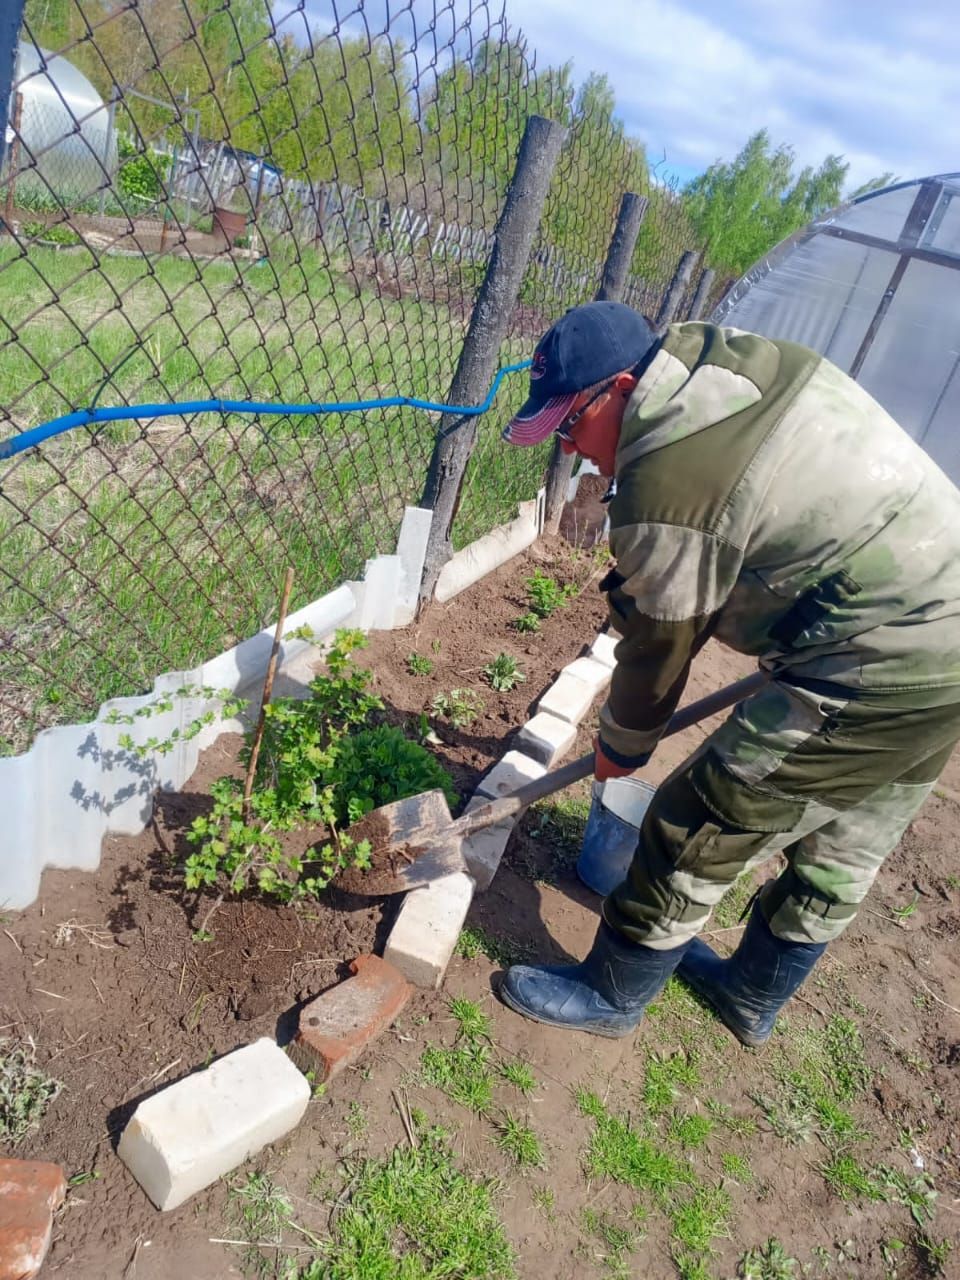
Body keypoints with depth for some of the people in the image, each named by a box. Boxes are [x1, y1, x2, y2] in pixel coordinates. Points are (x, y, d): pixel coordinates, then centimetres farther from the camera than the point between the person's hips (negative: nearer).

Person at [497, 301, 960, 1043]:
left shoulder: (665, 488, -21)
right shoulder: (746, 360, 5)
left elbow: (658, 647, -9)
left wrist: (622, 746, 9)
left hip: (875, 673, -10)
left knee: (695, 834, 3)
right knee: (839, 859, 22)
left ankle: (610, 995, 26)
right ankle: (754, 998, 45)